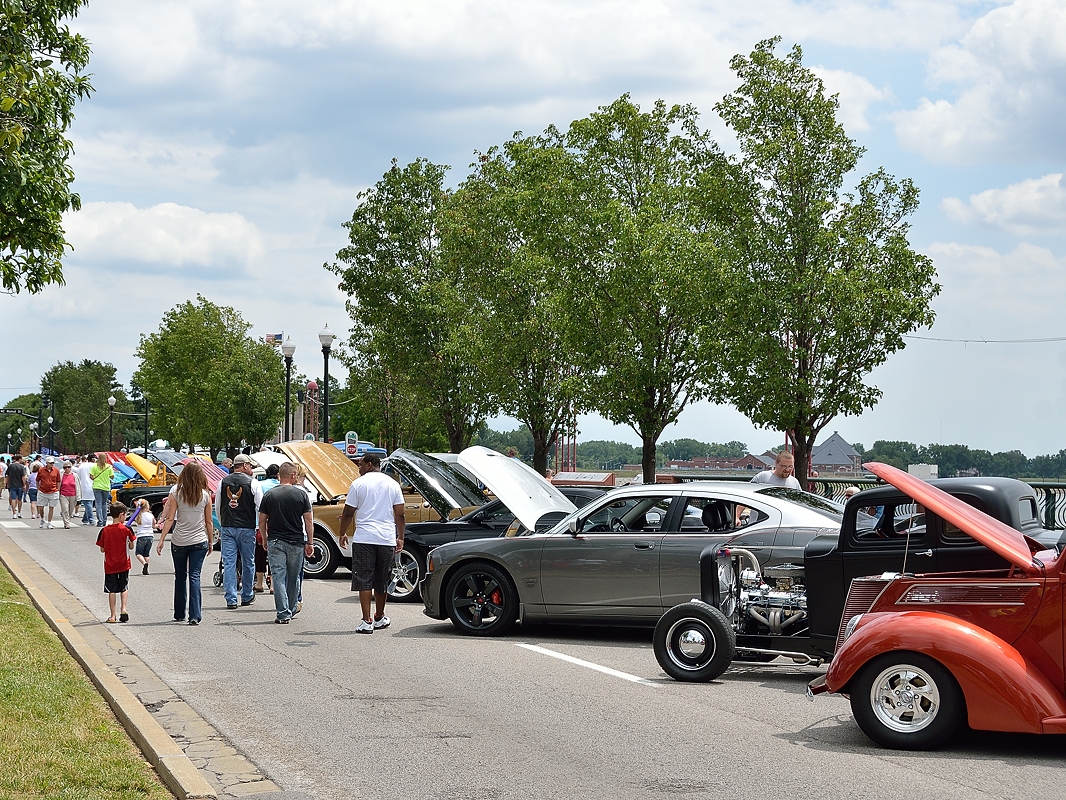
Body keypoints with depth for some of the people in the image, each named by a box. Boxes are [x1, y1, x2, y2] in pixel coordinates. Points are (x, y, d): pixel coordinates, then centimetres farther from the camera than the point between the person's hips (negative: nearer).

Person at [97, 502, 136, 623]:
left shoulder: (104, 531, -6)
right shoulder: (126, 530, -10)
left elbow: (102, 549, 1)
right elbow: (131, 546, -2)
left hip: (110, 566, 1)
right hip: (123, 564, -1)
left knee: (112, 590, 6)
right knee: (124, 588, 14)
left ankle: (113, 616, 7)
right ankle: (124, 608, -3)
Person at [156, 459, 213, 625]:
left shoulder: (176, 491, -5)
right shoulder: (205, 495, -2)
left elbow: (170, 519, -8)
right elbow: (209, 522, 3)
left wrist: (161, 540, -4)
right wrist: (211, 541, 15)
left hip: (179, 541, 0)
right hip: (199, 541, 0)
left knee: (180, 577, 14)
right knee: (195, 577, -1)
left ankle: (179, 614, 22)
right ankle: (195, 615, -10)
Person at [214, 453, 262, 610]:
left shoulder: (223, 482, 5)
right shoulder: (252, 483, -6)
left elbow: (217, 508, 11)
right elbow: (260, 507, -5)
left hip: (227, 527, 2)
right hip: (246, 528, -2)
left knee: (229, 563, 2)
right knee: (248, 563, 12)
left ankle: (231, 599, -3)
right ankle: (247, 596, 22)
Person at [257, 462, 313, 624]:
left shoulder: (269, 495, -2)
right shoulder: (301, 495, -3)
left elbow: (262, 521, 2)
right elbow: (309, 521, -3)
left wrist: (264, 538, 17)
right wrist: (309, 543, 4)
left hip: (275, 542, -1)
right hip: (296, 541, 1)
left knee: (278, 578, -1)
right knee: (293, 578, 16)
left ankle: (283, 613, -8)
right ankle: (291, 609, 30)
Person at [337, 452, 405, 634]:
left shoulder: (358, 484, -2)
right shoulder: (393, 484, 8)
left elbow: (348, 513, -1)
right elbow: (399, 514, 8)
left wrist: (343, 533, 11)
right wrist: (400, 538, 15)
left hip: (364, 539, -4)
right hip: (387, 539, 4)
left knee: (364, 581, -2)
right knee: (381, 581, 15)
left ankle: (367, 621, -8)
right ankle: (379, 618, 27)